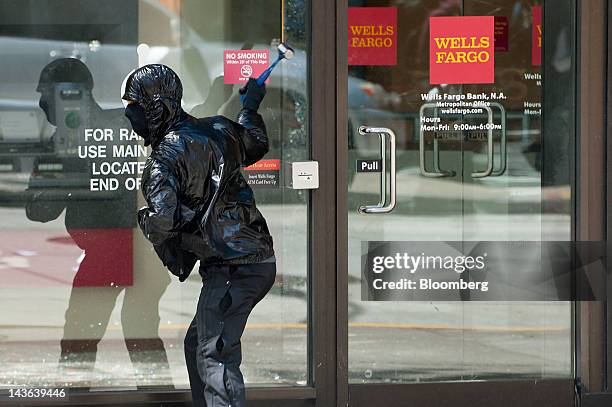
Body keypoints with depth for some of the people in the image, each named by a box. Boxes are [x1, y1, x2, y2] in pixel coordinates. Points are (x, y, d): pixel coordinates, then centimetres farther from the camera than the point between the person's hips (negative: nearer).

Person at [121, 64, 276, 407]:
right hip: (261, 259, 9)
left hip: (231, 269, -9)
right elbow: (257, 146, 31)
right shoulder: (219, 130, 9)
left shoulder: (166, 157, -14)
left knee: (214, 356, -14)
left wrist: (144, 221, 0)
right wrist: (252, 108, 47)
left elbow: (159, 225, -23)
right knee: (197, 343, 19)